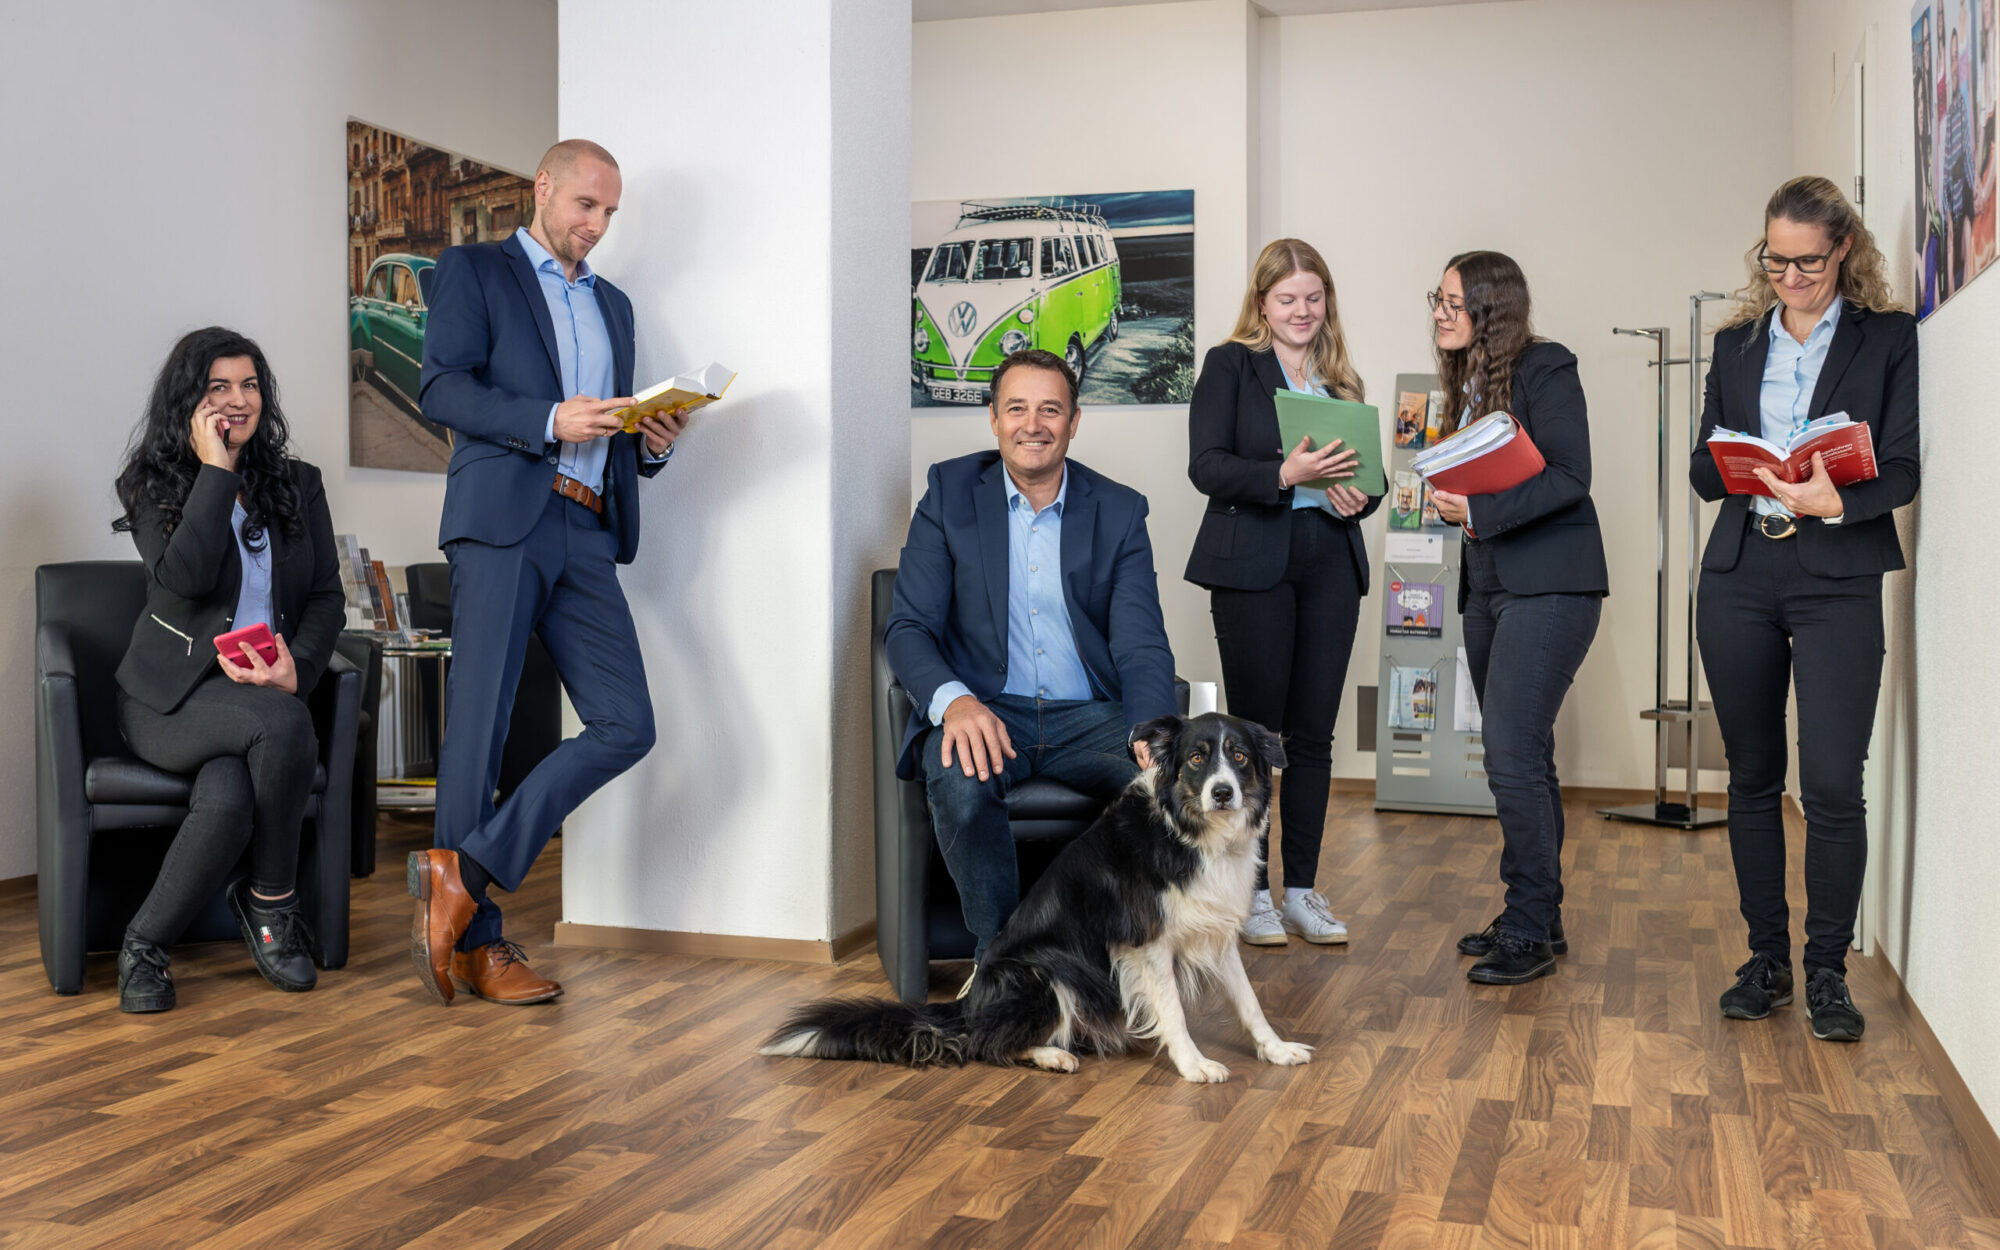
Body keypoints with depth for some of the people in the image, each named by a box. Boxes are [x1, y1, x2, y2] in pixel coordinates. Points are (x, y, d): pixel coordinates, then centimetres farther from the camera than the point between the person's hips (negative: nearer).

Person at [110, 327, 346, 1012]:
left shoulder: (298, 483, 13)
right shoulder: (151, 486, 4)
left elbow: (327, 597, 8)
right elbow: (183, 577, -16)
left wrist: (297, 668, -12)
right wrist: (215, 470, -11)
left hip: (265, 691, 2)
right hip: (174, 694, -2)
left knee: (227, 802, -32)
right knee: (282, 723, -36)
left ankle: (145, 941, -6)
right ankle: (273, 902, -18)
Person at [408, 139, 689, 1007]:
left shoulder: (613, 305, 28)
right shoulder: (473, 272, 10)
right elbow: (441, 389, -4)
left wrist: (652, 443, 4)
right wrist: (551, 421, -17)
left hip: (586, 536, 6)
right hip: (502, 520, -5)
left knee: (625, 726, -7)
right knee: (478, 726, -5)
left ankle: (464, 871, -5)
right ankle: (475, 940, 2)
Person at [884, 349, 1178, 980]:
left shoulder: (1120, 511, 6)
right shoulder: (950, 491, 4)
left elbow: (1141, 645, -3)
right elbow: (908, 626, -3)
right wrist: (955, 701, -26)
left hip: (1089, 717, 1)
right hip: (984, 712, -1)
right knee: (962, 777, -35)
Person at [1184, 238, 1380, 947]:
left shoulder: (1339, 379, 17)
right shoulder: (1230, 365, 2)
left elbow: (1364, 472, 18)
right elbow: (1206, 465, -9)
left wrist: (1358, 495, -6)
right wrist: (1284, 474, -24)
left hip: (1331, 565, 5)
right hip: (1252, 565, -4)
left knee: (1313, 734, 6)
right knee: (1254, 730, 0)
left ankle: (1302, 890, 15)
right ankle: (1251, 892, 10)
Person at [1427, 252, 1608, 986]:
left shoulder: (1544, 369, -8)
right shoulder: (1467, 382, 16)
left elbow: (1570, 477, -16)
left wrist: (1481, 510, -22)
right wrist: (1450, 500, 0)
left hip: (1549, 587, -8)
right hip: (1488, 586, 9)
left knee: (1511, 753, -13)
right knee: (1522, 758, 12)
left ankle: (1532, 931, -5)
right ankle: (1537, 918, 21)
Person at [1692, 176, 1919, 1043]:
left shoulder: (1888, 338, 6)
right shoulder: (1737, 344, 15)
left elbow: (1901, 470, -2)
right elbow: (1703, 469, 12)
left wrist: (1836, 503, -22)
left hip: (1838, 578, -3)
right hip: (1740, 574, 3)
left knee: (1833, 782, -9)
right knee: (1753, 775, 8)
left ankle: (1827, 970, 5)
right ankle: (1766, 959, 19)